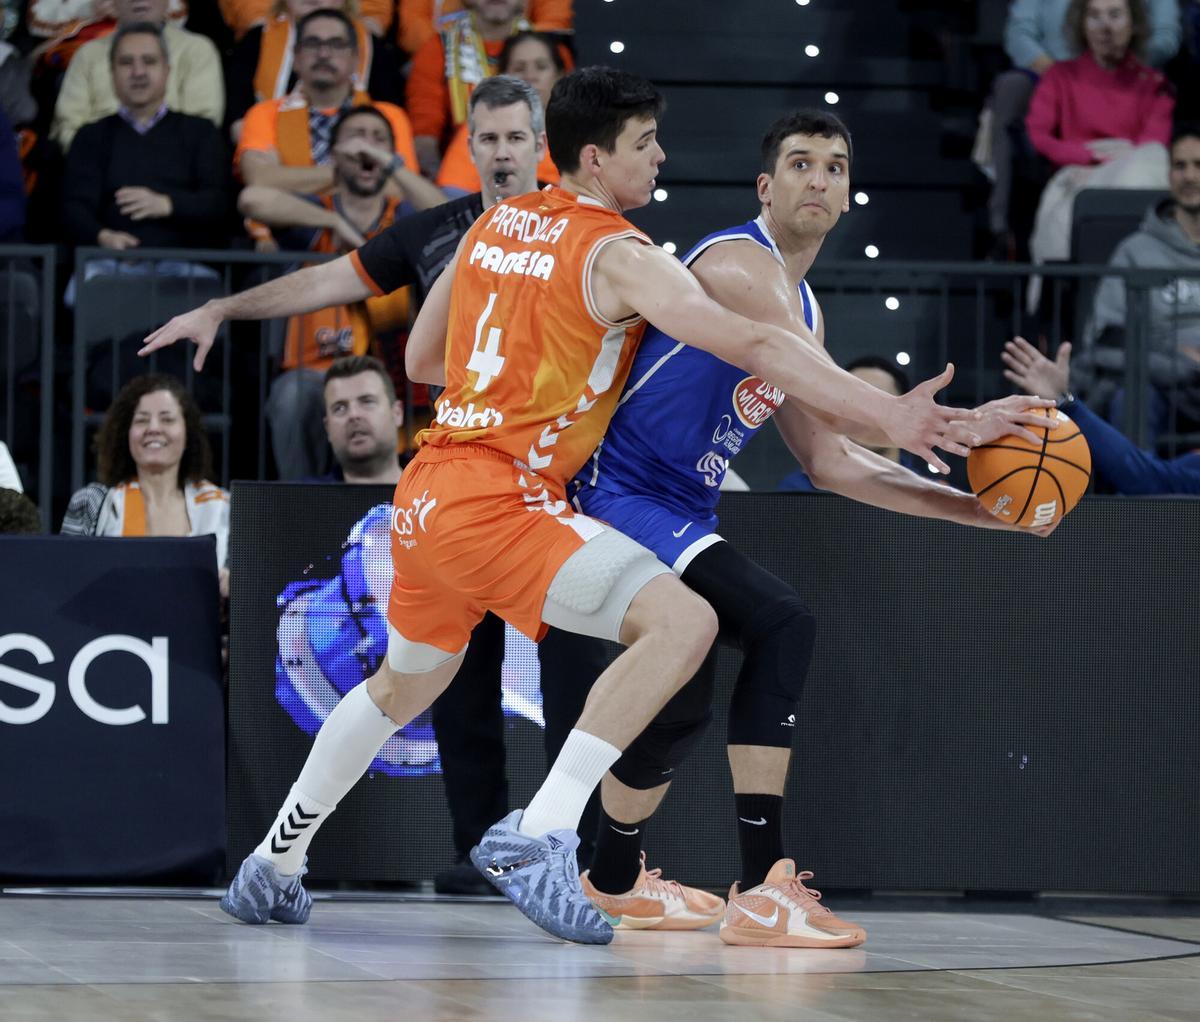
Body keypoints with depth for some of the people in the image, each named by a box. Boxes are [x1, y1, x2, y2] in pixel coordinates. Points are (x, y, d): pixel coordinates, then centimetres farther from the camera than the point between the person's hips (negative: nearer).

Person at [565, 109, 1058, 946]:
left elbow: (831, 461, 19)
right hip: (620, 494, -11)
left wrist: (972, 508, 12)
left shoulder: (803, 308, 17)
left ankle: (616, 881, 44)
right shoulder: (743, 265, -15)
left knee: (680, 703, 21)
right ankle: (763, 890, -26)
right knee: (781, 626, -23)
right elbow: (830, 401, -27)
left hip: (678, 511, 11)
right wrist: (962, 426, -26)